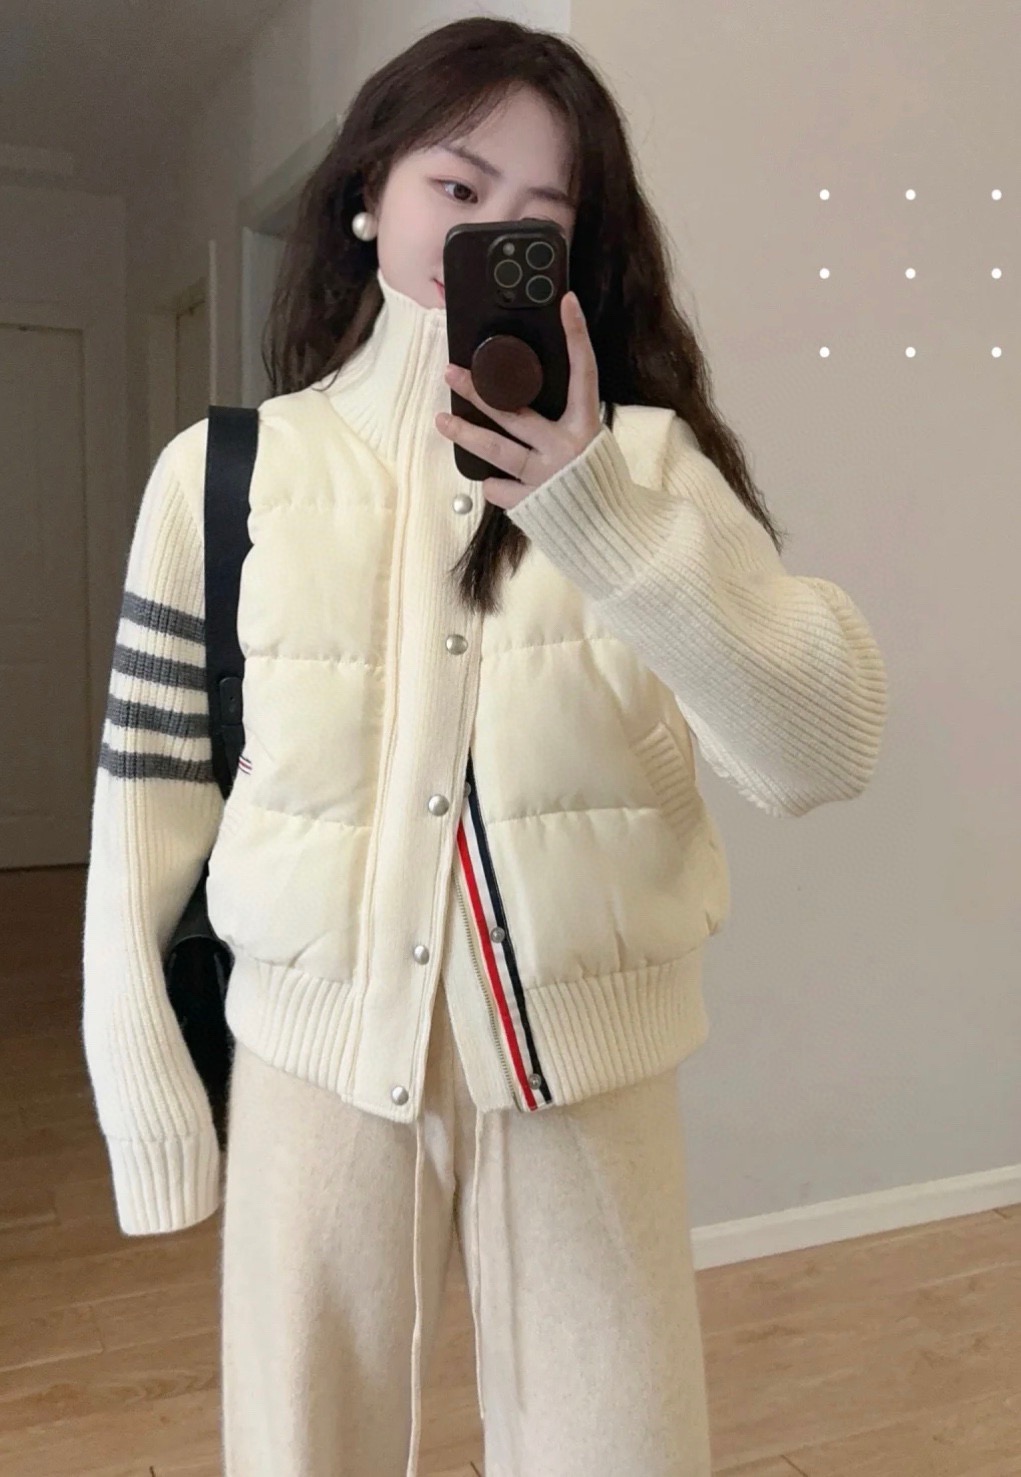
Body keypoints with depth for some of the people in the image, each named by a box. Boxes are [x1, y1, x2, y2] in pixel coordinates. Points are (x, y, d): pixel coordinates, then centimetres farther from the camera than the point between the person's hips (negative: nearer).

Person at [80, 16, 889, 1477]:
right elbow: (148, 792, 3)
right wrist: (148, 1099, 4)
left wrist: (600, 517, -23)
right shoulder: (225, 469, 0)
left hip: (587, 1064, 0)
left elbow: (823, 751, -12)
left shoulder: (643, 458, -2)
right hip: (316, 1052, 1)